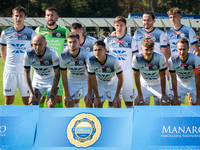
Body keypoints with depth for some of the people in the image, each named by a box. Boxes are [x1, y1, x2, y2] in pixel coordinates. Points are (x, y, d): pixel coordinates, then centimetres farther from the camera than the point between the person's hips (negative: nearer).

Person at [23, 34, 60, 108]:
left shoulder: (52, 54, -27)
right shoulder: (28, 54, -20)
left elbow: (57, 74, -19)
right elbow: (27, 73, -9)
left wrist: (52, 93, -21)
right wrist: (32, 93, -13)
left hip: (51, 80, -3)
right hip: (37, 81, 3)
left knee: (50, 105, -18)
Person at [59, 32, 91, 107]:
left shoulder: (86, 54, -26)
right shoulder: (63, 56, -19)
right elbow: (64, 76, -9)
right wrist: (67, 94, -9)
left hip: (86, 80, -2)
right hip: (72, 80, 2)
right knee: (68, 104, -3)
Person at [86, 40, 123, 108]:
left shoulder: (114, 61, -32)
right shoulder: (91, 61, -25)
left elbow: (120, 79, -17)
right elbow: (93, 80, -11)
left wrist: (117, 96, -14)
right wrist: (97, 97, -9)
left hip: (114, 84, -2)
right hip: (100, 84, 2)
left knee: (117, 106, -8)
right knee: (98, 105, -2)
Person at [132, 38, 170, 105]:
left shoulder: (160, 58, -30)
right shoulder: (136, 58, -26)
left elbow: (162, 76, -19)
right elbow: (137, 77, -15)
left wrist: (163, 94, -13)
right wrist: (140, 95, -11)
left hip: (159, 84, -1)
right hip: (144, 84, 1)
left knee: (165, 104, -11)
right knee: (138, 104, -7)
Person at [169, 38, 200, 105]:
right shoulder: (172, 60, -25)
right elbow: (174, 79, -15)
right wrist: (175, 97, -12)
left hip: (193, 84, -1)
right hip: (180, 84, 1)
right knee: (175, 104, -7)